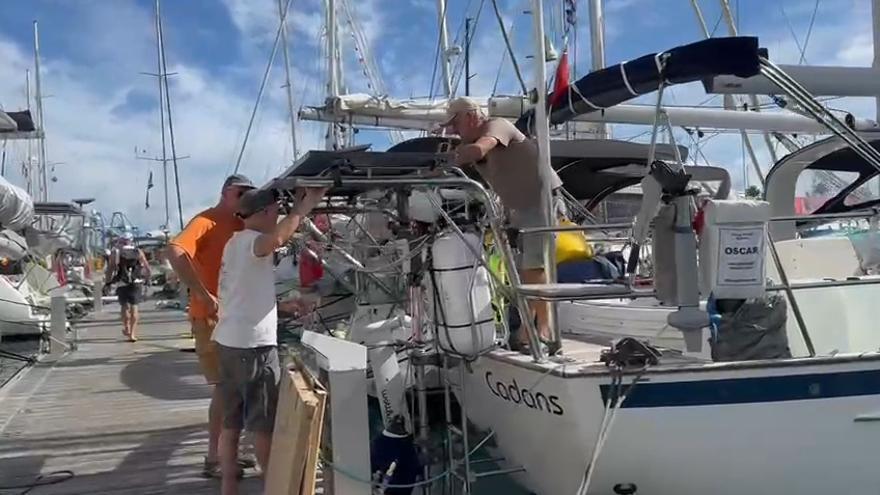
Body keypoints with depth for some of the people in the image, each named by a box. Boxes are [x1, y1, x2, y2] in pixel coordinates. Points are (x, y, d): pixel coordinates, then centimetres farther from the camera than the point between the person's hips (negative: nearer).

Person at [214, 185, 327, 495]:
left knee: (231, 421, 12)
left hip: (229, 341, 10)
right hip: (253, 344, -10)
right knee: (264, 423, 1)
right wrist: (304, 206, -28)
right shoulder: (248, 240, -13)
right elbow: (276, 239, -38)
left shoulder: (237, 242, 18)